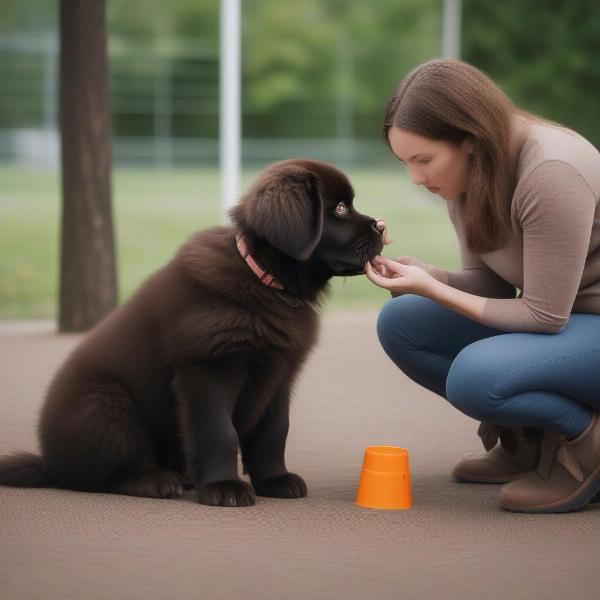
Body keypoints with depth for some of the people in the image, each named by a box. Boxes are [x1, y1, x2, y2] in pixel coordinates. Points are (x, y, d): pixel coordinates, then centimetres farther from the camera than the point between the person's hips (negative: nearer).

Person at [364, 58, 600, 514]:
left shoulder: (551, 172, -28)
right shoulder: (466, 172, -2)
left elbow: (545, 315, -24)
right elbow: (490, 284, 6)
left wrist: (432, 289, -21)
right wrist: (426, 275, -14)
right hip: (552, 315, 9)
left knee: (473, 376, -31)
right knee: (400, 322, -1)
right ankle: (525, 440, 9)